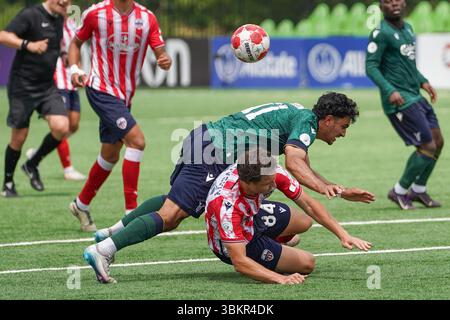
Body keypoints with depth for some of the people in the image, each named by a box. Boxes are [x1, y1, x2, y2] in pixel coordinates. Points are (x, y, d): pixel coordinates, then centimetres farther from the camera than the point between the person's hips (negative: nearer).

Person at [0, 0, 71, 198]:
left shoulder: (59, 19, 9)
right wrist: (28, 45, -36)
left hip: (47, 87, 6)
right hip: (22, 87, -6)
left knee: (61, 128, -13)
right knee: (19, 137, 1)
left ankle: (33, 165, 10)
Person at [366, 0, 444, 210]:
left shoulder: (407, 29, 14)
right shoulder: (381, 34, -13)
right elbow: (371, 67, -17)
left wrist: (422, 82, 15)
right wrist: (389, 91, -28)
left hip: (415, 97, 9)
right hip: (399, 101, -9)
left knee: (438, 141, 12)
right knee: (428, 147, -10)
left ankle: (418, 190, 27)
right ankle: (399, 191, 6)